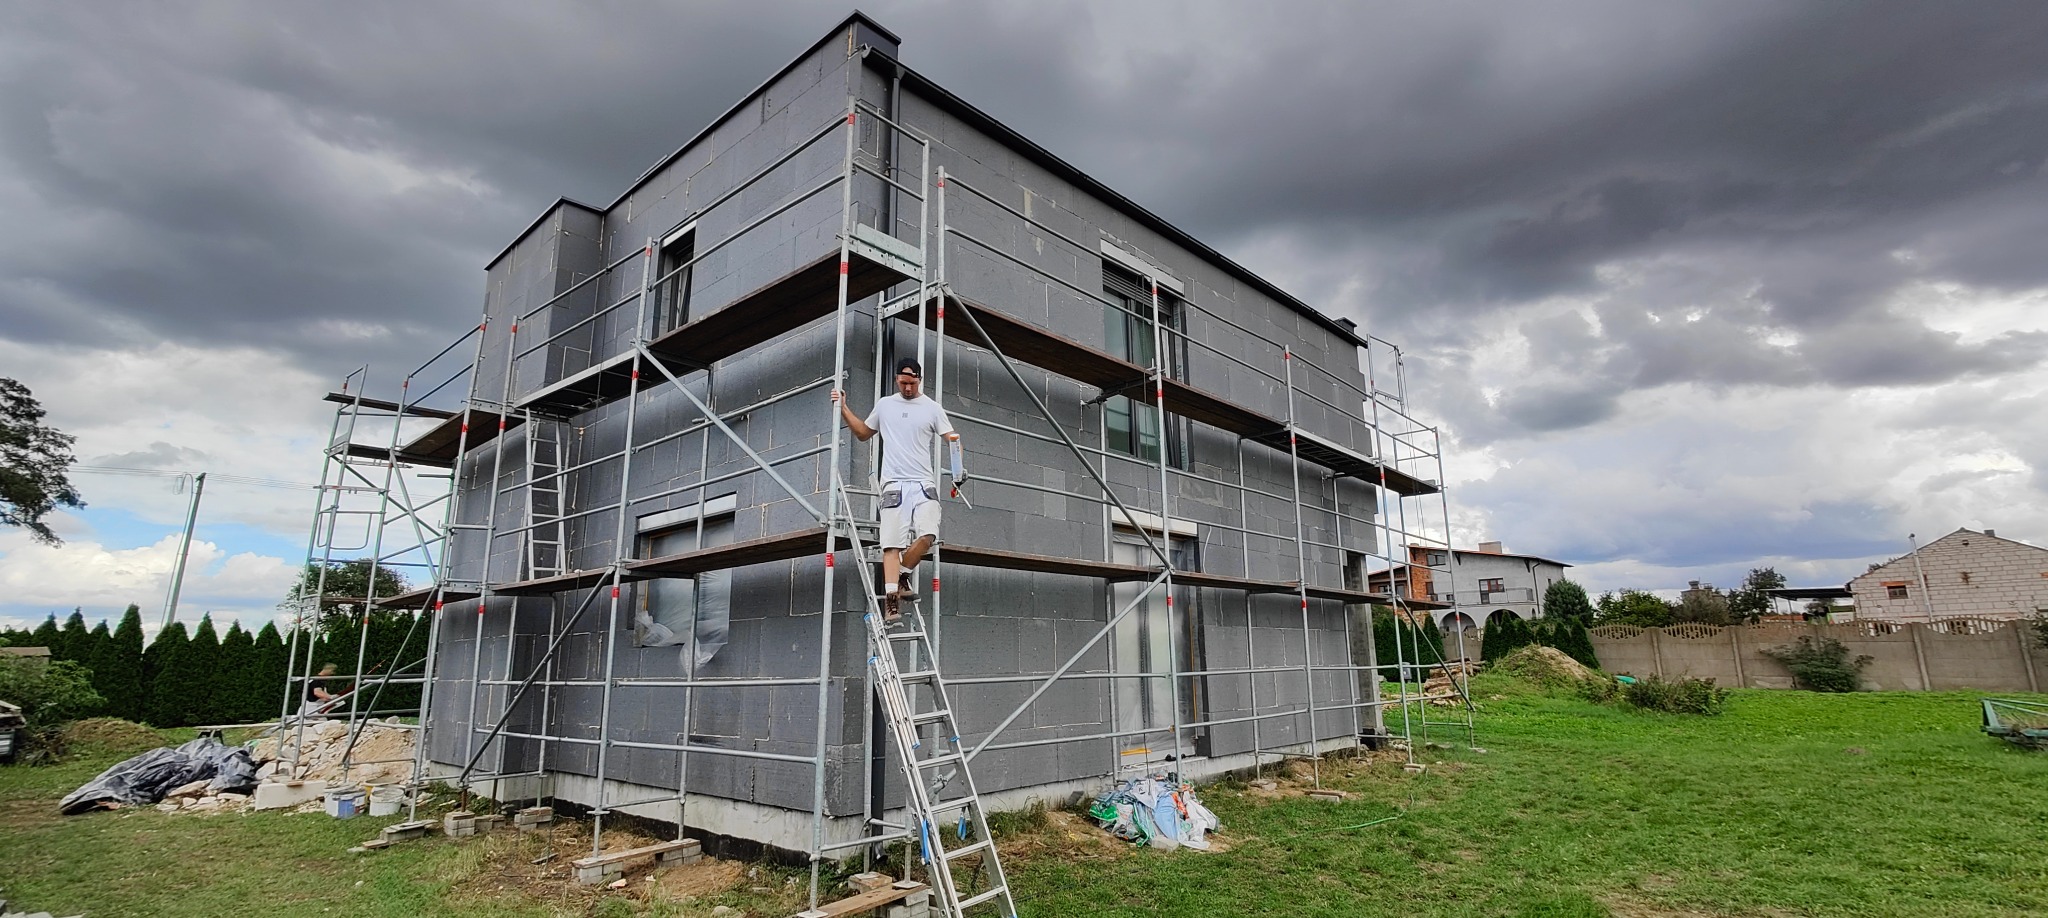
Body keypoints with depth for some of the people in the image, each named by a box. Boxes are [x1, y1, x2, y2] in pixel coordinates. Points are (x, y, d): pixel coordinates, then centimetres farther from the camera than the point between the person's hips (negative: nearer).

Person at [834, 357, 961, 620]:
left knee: (927, 535, -19)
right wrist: (844, 409, 20)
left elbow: (951, 439, 4)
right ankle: (892, 597, -7)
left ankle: (902, 576, 5)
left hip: (923, 484, -1)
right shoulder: (884, 405, 15)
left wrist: (956, 443, -19)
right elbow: (863, 433, 28)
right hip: (894, 484, 1)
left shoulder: (932, 408, 7)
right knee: (891, 543, -7)